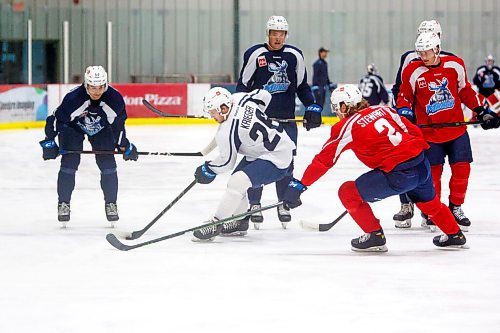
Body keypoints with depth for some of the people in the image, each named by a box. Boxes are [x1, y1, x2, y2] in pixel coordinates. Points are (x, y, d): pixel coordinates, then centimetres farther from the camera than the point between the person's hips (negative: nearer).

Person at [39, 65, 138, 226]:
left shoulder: (115, 99, -29)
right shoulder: (73, 98, -37)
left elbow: (119, 123, -10)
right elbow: (56, 118, -23)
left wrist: (124, 146, -4)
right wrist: (49, 142, -20)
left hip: (102, 129, 2)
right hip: (72, 127, -2)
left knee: (108, 165, -6)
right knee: (69, 163, -12)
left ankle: (111, 204, 8)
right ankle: (63, 204, 1)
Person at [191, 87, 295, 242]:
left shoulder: (227, 132, -24)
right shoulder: (240, 98, -6)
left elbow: (226, 162, -12)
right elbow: (264, 95, 12)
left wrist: (208, 170, 7)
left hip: (276, 159, -11)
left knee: (237, 182, -22)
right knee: (237, 179, 18)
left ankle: (216, 224, -17)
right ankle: (239, 223, 28)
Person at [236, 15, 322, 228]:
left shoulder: (295, 56, 6)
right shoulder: (255, 54, -3)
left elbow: (302, 86, 16)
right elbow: (243, 85, 2)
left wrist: (312, 107, 7)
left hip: (287, 120, 3)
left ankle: (284, 204, 14)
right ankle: (254, 205, 8)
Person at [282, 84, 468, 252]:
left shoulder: (348, 126, -3)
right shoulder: (381, 109, 14)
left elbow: (324, 160, -4)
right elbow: (414, 132, 16)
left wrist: (300, 185, -1)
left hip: (400, 174, -8)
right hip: (423, 164, 8)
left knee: (348, 193, 3)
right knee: (428, 201, 35)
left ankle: (375, 236, 7)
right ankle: (454, 235, 51)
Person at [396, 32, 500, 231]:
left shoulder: (455, 65, -1)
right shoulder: (413, 72, -8)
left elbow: (465, 91, 11)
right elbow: (404, 97, 1)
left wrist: (481, 112, 11)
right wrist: (405, 115, -15)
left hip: (456, 129, 2)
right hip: (429, 132, -2)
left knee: (462, 168, 0)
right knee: (433, 171, -1)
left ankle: (455, 208, 17)